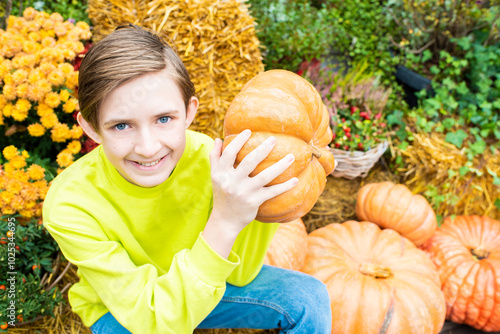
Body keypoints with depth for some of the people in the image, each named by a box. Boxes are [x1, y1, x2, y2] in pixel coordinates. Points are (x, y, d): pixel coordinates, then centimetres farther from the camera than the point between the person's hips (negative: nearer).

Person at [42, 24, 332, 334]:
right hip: (117, 308, -1)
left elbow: (240, 276, -15)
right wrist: (224, 224, -45)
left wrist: (262, 198, -33)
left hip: (199, 285, 2)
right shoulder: (69, 205, -31)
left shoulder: (207, 157, -26)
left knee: (308, 297, -12)